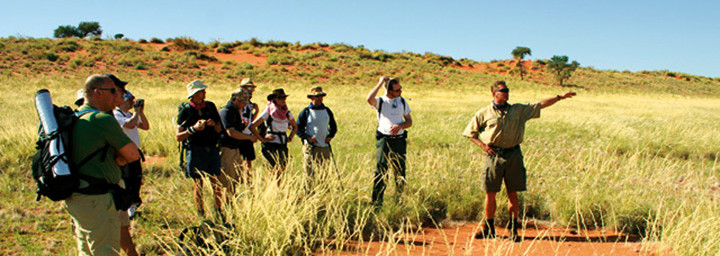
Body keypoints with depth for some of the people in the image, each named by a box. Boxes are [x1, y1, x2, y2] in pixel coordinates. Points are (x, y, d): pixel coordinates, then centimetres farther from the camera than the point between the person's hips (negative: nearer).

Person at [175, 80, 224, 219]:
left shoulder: (210, 106, 7)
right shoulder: (185, 110, -4)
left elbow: (219, 129, 16)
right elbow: (178, 136, -6)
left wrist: (214, 124, -6)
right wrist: (193, 129, -20)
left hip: (212, 149, 3)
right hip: (195, 150, -3)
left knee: (216, 183, 3)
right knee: (198, 184, 3)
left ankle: (219, 212, 15)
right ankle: (201, 216, 15)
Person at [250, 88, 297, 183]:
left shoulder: (287, 112, 9)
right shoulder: (268, 112, -5)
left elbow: (295, 126, 27)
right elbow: (252, 126, -7)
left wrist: (290, 137, 13)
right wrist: (262, 139, -7)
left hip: (283, 146, 5)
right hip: (271, 146, -5)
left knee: (282, 170, 1)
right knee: (279, 169, -19)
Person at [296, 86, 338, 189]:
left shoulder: (327, 111, 12)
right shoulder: (306, 112, 0)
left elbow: (333, 126, 22)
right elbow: (298, 128, 1)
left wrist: (330, 136, 4)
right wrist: (307, 137, -13)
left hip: (325, 146, 4)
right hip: (310, 147, -4)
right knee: (309, 172, -3)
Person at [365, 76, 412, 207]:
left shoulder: (402, 102, 12)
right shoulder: (380, 101, -1)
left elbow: (409, 121, 13)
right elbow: (369, 99, -25)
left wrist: (400, 126, -9)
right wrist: (380, 83, -17)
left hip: (399, 140, 4)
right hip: (384, 139, -4)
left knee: (400, 170, 9)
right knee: (381, 170, -8)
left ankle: (400, 199, 22)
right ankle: (376, 200, -4)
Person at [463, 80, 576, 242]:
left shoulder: (519, 110, 11)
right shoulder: (484, 113, 3)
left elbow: (541, 104, 13)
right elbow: (469, 133, 8)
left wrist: (560, 97, 7)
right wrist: (482, 145, -5)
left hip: (513, 154, 2)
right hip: (494, 155, -2)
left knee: (513, 193, 3)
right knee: (490, 193, 0)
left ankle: (513, 229, 13)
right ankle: (488, 228, 13)